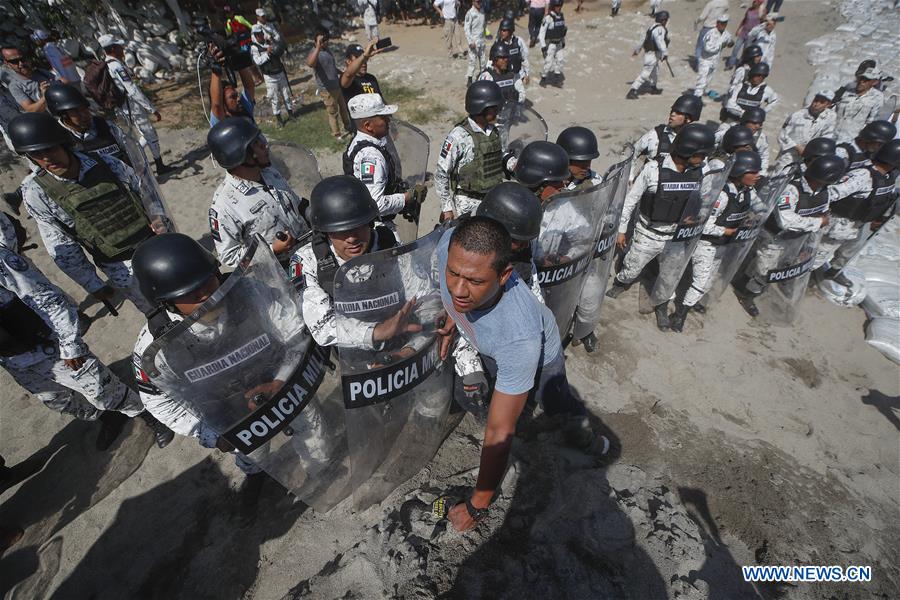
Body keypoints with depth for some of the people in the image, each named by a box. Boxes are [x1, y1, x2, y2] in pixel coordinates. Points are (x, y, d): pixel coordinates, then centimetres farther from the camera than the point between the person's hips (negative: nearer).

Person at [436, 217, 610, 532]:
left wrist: (477, 506, -28)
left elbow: (500, 432, -40)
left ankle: (582, 435, 57)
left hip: (540, 356, -3)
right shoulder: (449, 246, -38)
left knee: (561, 407, 23)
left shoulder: (520, 335, -52)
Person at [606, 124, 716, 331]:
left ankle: (662, 308, 43)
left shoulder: (700, 171, -9)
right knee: (631, 271, 16)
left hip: (677, 237, 4)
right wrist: (621, 230, -6)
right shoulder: (654, 169, -21)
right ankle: (619, 285, 49)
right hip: (648, 235, -3)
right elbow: (631, 200, -11)